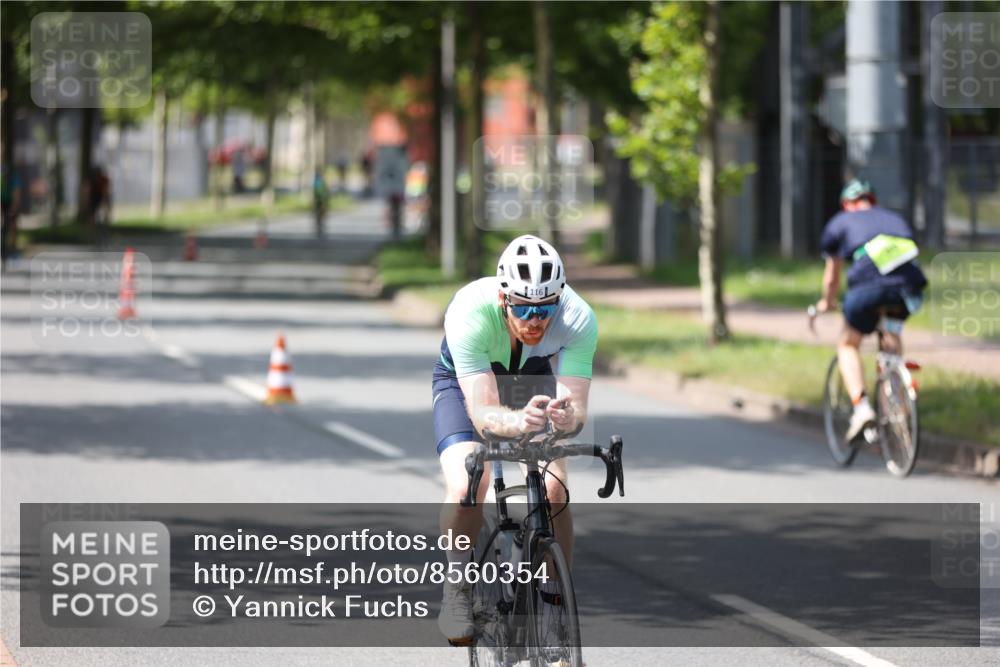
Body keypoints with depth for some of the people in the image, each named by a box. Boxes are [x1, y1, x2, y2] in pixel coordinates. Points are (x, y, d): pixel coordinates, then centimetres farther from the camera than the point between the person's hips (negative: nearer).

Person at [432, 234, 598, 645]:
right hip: (464, 382, -1)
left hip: (534, 381, 2)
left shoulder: (578, 319, -34)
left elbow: (576, 407, -37)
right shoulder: (469, 314, -40)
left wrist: (567, 417, -61)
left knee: (554, 492, -20)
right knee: (466, 488, -26)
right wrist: (519, 422, -67)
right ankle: (457, 590, -3)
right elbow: (483, 414, -45)